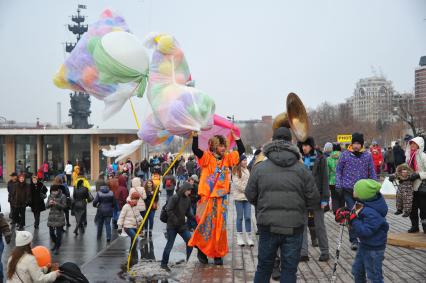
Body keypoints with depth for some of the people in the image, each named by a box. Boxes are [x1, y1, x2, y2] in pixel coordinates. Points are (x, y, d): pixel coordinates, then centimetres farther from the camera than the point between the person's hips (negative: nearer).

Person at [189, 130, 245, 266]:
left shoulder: (227, 158, 10)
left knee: (220, 226, 7)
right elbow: (195, 149, -20)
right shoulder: (207, 157, -4)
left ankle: (218, 254, 16)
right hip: (207, 197, -4)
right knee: (205, 225, 0)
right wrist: (195, 135, -29)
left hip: (221, 198, 4)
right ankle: (201, 251, 17)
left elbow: (241, 151, 18)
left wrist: (236, 137, 11)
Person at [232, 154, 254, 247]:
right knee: (240, 217, 1)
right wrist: (246, 189, -6)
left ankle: (249, 237, 4)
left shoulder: (247, 170, 15)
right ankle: (240, 237, 9)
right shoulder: (236, 171, -2)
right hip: (239, 196, -4)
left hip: (247, 197, 4)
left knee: (248, 217, -1)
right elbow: (237, 183, -9)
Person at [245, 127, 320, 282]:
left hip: (267, 225, 1)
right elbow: (314, 199, -2)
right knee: (289, 268, 9)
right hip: (294, 227, -1)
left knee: (264, 265, 16)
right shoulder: (301, 169, -4)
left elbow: (250, 195, 1)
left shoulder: (259, 167, -5)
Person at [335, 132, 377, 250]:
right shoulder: (345, 155, -2)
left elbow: (372, 172, 7)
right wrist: (338, 185, -3)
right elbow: (338, 170, 4)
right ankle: (353, 240, 6)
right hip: (348, 189, -2)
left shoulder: (367, 155, 2)